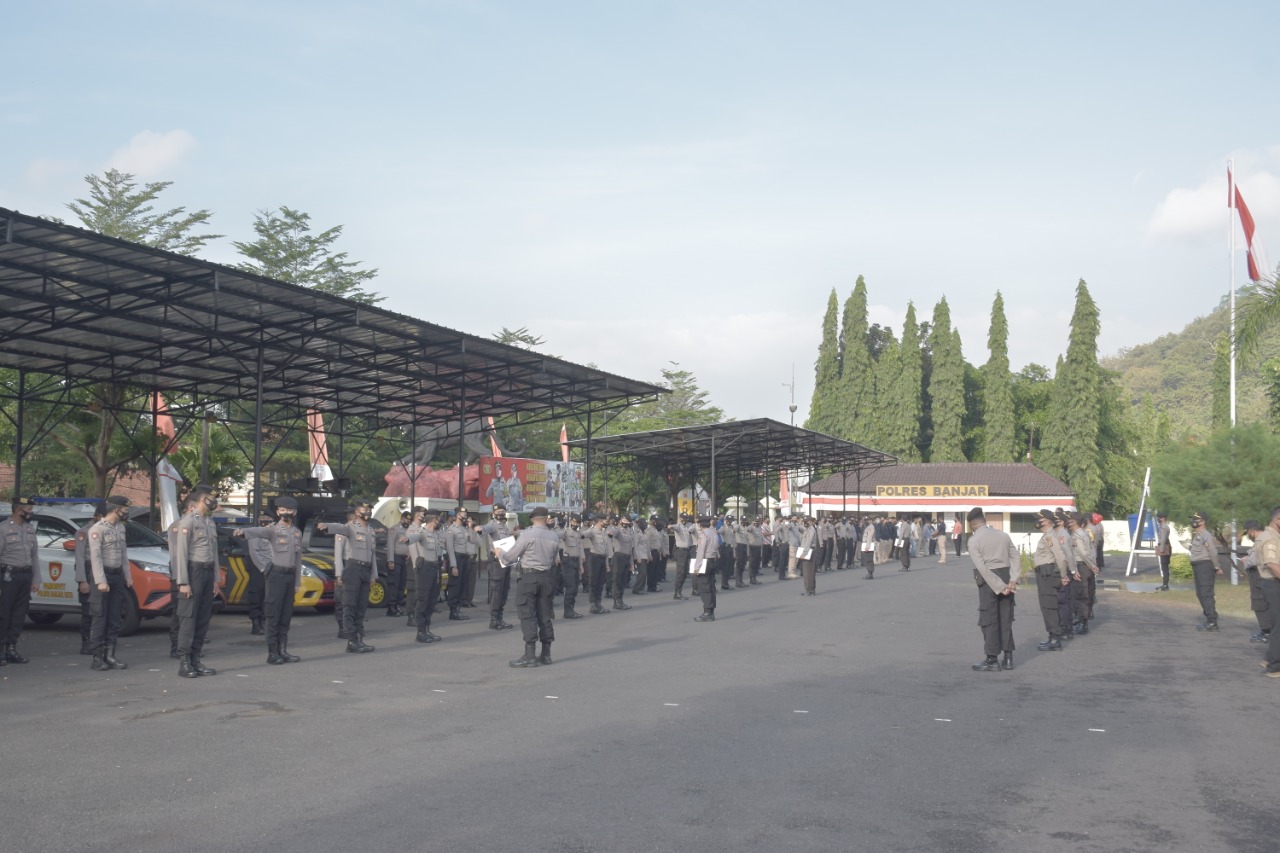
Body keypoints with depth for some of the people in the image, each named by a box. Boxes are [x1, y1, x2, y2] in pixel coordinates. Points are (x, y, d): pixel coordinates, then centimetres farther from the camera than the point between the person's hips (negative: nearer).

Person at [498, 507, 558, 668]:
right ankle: (546, 654, 13)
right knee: (544, 615, 9)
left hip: (528, 577, -5)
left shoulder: (527, 535, -11)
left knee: (527, 615, -4)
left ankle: (529, 655, -7)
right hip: (546, 577, 5)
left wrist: (500, 553, 13)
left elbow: (511, 557, -7)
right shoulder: (554, 538, 4)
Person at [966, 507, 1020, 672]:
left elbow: (982, 568, -16)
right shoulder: (1003, 535, 7)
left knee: (989, 621, 2)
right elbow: (1016, 557, 0)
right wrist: (1012, 580, -9)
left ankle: (992, 660, 3)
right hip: (1006, 577, 5)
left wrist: (1000, 587, -15)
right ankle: (1008, 658, 16)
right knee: (1006, 619, 12)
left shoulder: (974, 541, -8)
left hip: (988, 581, -5)